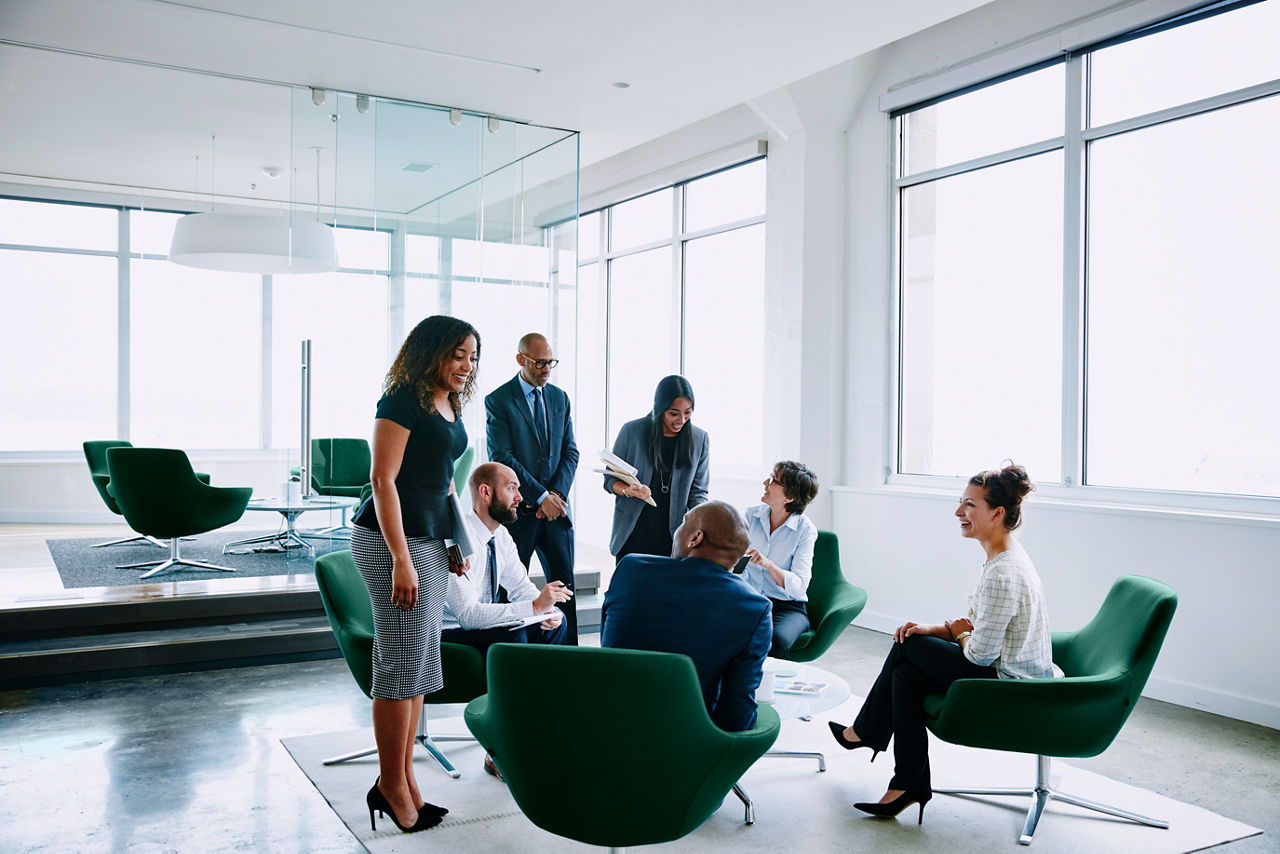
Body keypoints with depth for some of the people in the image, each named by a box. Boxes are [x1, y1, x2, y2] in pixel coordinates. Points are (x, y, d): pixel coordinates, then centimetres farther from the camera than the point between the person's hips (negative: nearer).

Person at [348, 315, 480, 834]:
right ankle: (391, 784, 13)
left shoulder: (451, 406, 13)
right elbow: (383, 480, -18)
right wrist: (401, 560, -21)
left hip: (430, 539, 9)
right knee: (402, 662, -2)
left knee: (420, 661, 13)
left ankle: (404, 778, 24)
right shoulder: (403, 401, -13)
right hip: (392, 538, -9)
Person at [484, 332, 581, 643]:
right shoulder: (498, 401, -5)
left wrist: (557, 494, -7)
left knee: (564, 585, 6)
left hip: (556, 506, 5)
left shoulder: (559, 398, 11)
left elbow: (570, 452, 9)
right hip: (518, 508, -4)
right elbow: (502, 459, -12)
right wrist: (541, 497, -14)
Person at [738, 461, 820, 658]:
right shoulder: (751, 515, 4)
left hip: (787, 606, -3)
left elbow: (799, 586, -15)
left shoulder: (805, 530, -7)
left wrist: (768, 564, -30)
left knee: (774, 641, -34)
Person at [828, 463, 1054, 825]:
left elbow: (980, 653, -23)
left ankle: (865, 732, 19)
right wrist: (934, 630, 1)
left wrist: (960, 633, -1)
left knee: (907, 647, -4)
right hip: (1014, 676, 9)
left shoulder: (1003, 574, -27)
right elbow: (982, 628, 15)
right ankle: (910, 785, 6)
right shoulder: (1002, 558, 7)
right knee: (906, 672, 0)